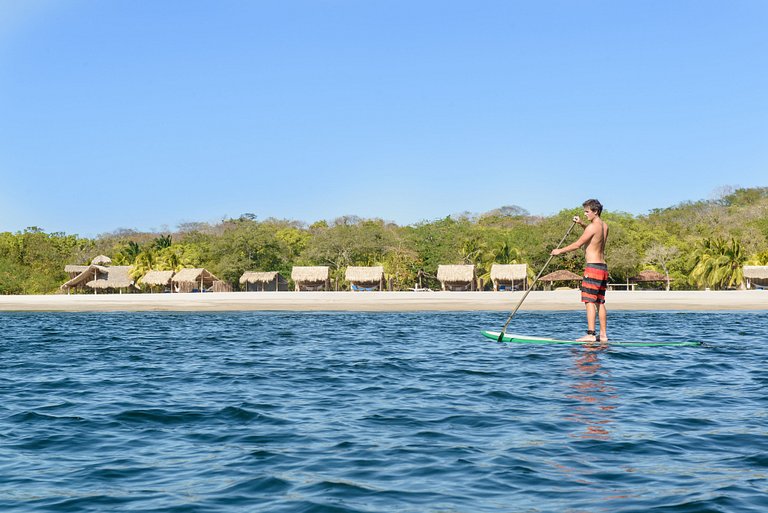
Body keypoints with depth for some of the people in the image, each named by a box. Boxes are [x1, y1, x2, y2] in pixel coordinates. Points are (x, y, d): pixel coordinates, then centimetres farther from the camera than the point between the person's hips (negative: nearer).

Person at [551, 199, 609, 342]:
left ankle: (590, 334, -15)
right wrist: (582, 224, 24)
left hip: (593, 267, -9)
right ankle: (603, 335, 8)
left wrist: (560, 251, -1)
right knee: (600, 302, 9)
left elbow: (578, 244, -12)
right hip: (603, 267, 9)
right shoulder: (604, 226, 13)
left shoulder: (592, 226, -12)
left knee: (590, 301, -10)